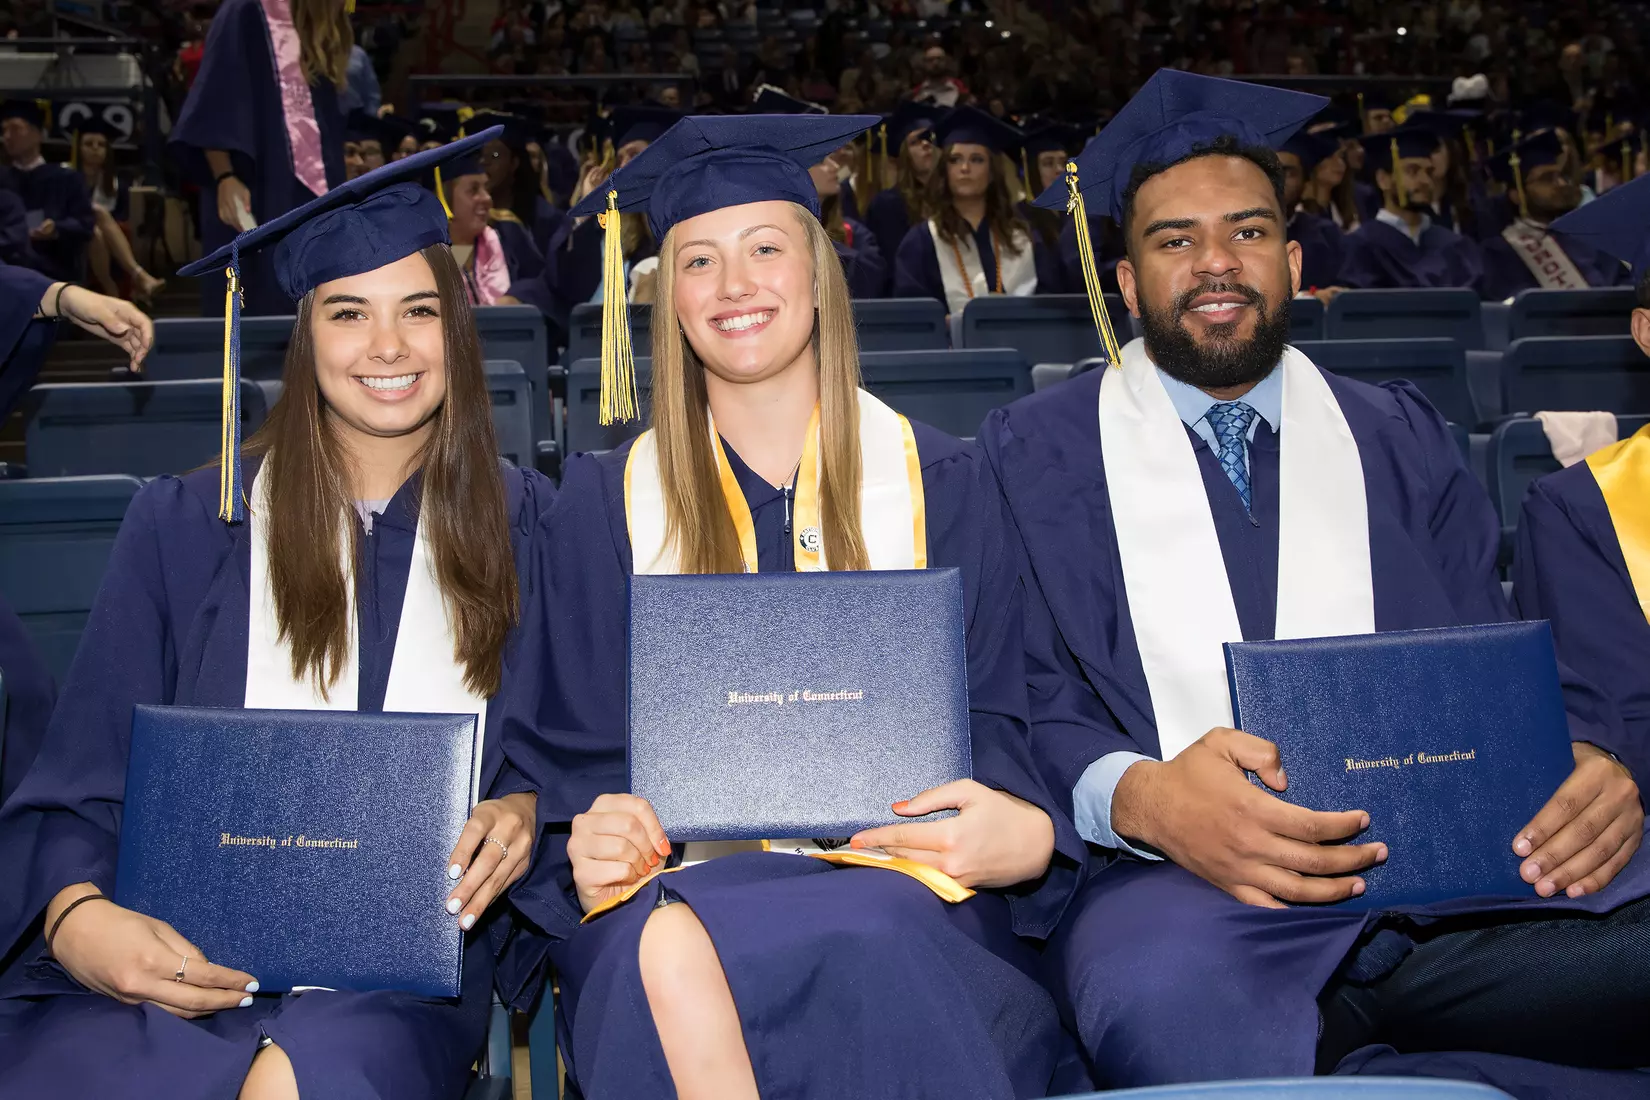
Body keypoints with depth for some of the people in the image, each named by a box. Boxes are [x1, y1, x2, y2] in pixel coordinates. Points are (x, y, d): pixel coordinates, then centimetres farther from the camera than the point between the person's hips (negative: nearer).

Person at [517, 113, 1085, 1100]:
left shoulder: (940, 483, 11)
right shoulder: (609, 498, 13)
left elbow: (995, 725, 7)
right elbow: (584, 749, 9)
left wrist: (1026, 834, -15)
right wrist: (590, 843, -13)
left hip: (902, 882, 0)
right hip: (688, 880, 1)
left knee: (869, 938, -36)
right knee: (664, 952, -34)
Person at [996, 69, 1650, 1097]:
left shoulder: (1398, 440, 21)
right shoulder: (1037, 452, 12)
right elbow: (1014, 699, 2)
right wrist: (1136, 795, -21)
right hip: (1179, 875, 0)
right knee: (1163, 1000, -37)